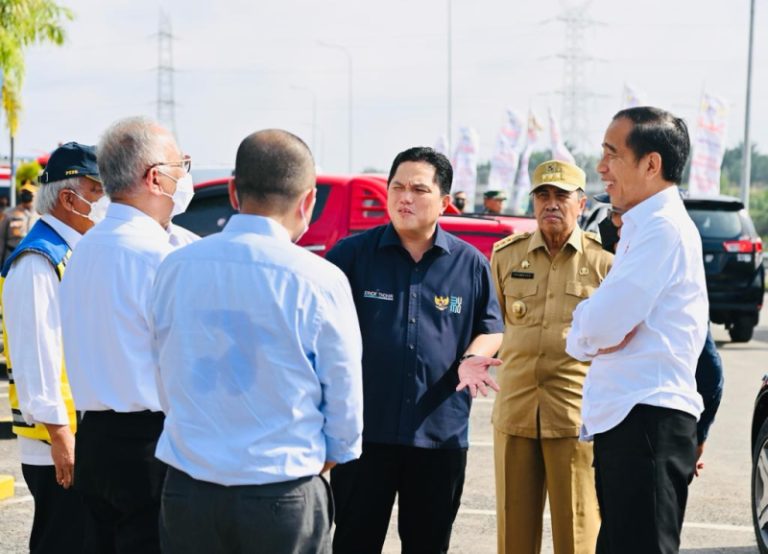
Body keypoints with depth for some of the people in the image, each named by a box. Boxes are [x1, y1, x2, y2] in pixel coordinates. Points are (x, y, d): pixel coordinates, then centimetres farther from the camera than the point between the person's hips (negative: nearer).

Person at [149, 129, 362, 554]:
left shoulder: (175, 268, 0)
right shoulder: (320, 281, -10)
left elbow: (166, 388, 9)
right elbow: (345, 411, -2)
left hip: (187, 493, 3)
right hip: (282, 500, -3)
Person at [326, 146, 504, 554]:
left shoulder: (470, 264, 6)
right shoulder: (351, 254, 0)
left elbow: (490, 329, 15)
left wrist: (472, 358, -7)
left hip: (441, 434, 2)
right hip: (364, 429, -2)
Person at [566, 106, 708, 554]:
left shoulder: (664, 227, -14)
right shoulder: (643, 226, 19)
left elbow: (598, 327, -21)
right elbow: (598, 328, 18)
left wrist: (582, 333, 0)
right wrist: (594, 332, -3)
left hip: (648, 421, -11)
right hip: (625, 418, 11)